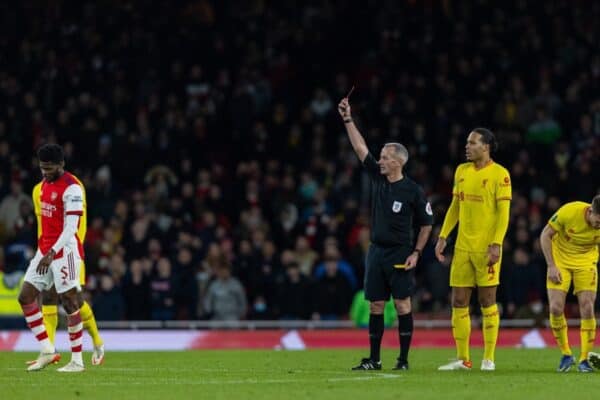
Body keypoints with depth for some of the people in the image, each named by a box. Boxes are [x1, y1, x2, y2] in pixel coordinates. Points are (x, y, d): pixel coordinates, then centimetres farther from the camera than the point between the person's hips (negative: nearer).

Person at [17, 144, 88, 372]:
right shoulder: (45, 184, 13)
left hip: (64, 250, -9)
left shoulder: (71, 188, -15)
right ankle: (47, 351, 8)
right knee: (25, 297, 3)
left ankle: (77, 361, 0)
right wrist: (43, 249, 20)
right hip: (45, 250, 9)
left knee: (69, 302, -6)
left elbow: (70, 227, -20)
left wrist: (52, 254, -25)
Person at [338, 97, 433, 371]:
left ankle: (403, 359, 0)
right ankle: (374, 359, 8)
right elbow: (360, 148, 5)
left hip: (400, 253, -5)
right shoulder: (377, 178, 6)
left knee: (402, 304, -4)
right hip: (376, 251, 5)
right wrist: (348, 120, 0)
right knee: (375, 305, 5)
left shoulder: (412, 191, -7)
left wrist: (416, 253, -6)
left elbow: (426, 223, 0)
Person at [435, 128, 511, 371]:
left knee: (487, 301, -2)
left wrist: (496, 244, -17)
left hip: (486, 248, -6)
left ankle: (489, 358, 5)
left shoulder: (499, 174, -6)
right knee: (459, 302, 4)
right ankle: (462, 359, 10)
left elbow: (503, 212, -10)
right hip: (463, 247, 6)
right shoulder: (462, 171, 12)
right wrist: (443, 237, 13)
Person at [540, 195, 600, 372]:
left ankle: (584, 359, 1)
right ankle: (566, 355, 6)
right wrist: (551, 266, -17)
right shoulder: (569, 212, -27)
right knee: (556, 308, -12)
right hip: (560, 260, -1)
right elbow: (545, 235, -13)